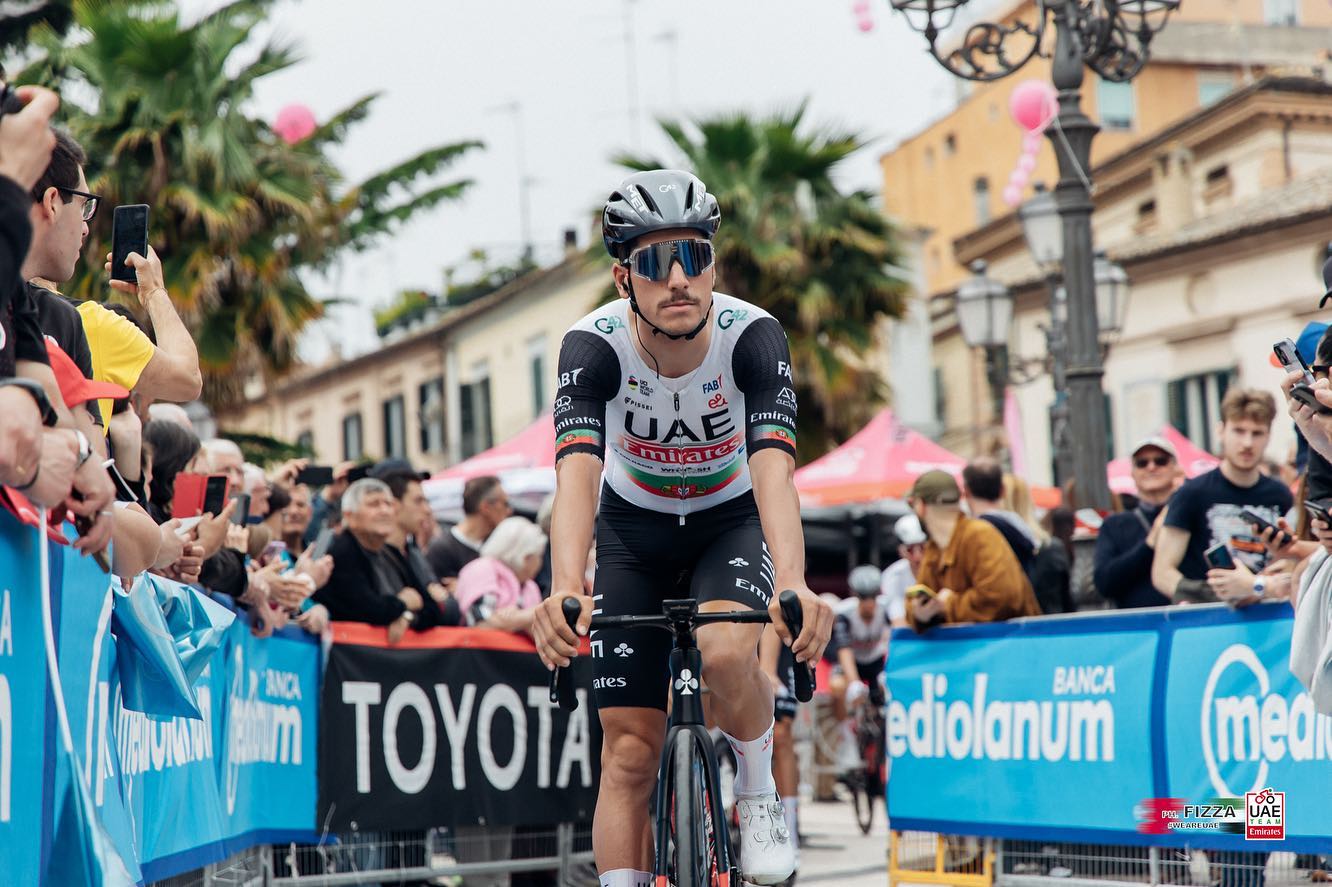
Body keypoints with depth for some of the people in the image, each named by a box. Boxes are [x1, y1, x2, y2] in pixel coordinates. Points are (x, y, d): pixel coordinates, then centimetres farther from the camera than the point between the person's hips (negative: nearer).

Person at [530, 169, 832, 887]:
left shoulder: (752, 336, -28)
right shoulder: (594, 344, -27)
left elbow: (772, 467, -41)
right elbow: (576, 472, -41)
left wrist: (792, 584, -58)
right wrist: (564, 590, -59)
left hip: (730, 522, -1)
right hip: (634, 531, 1)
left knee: (726, 653, -32)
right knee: (630, 754, -5)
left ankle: (758, 795, -3)